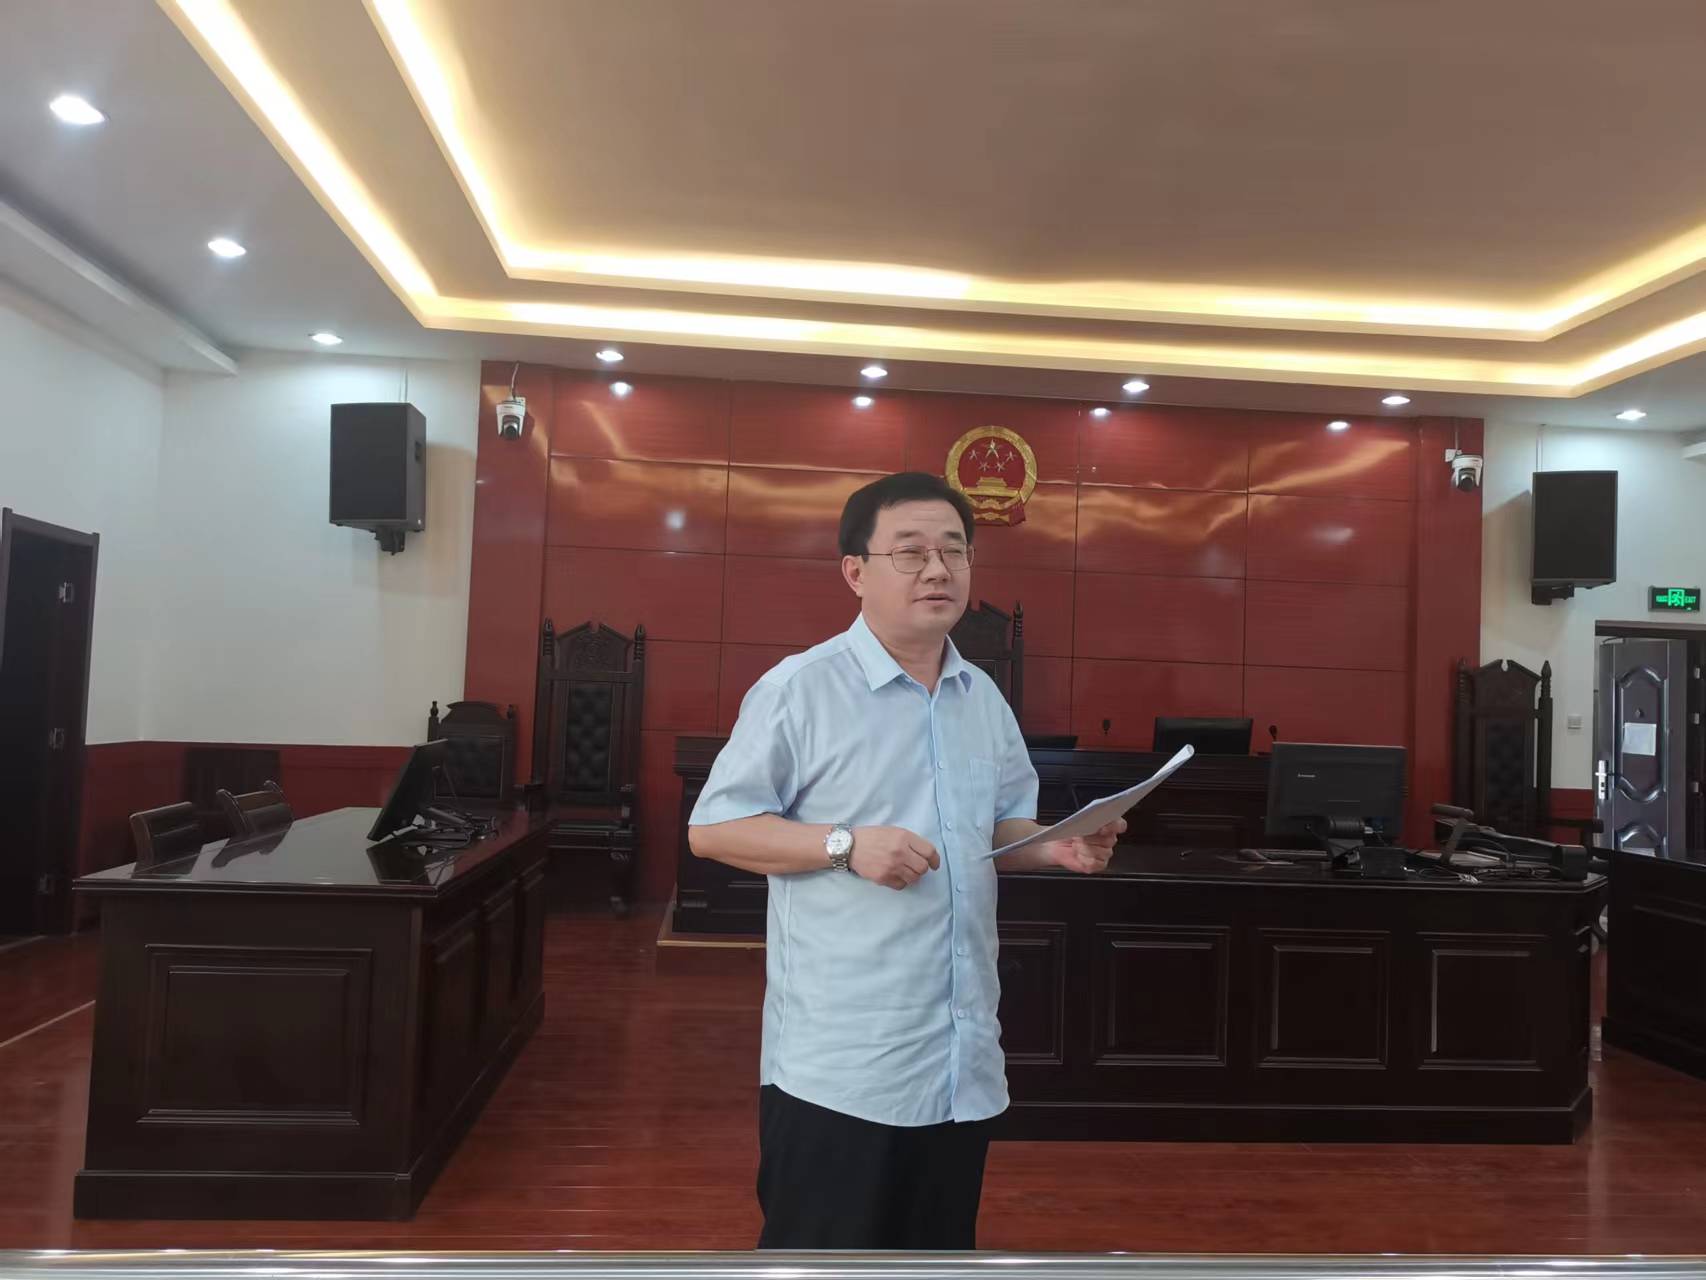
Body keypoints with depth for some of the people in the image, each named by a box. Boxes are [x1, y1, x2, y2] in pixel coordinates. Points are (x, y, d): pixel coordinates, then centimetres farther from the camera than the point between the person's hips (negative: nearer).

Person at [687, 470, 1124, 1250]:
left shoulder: (984, 698, 9)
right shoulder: (801, 688, -11)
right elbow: (713, 829, -10)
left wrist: (1061, 847, -3)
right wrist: (846, 845, -22)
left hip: (962, 1057, 7)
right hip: (838, 1062, -6)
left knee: (940, 1251, 21)